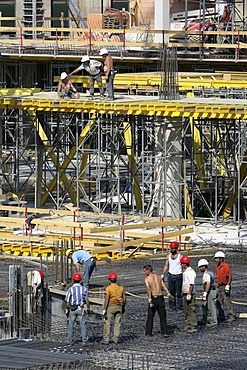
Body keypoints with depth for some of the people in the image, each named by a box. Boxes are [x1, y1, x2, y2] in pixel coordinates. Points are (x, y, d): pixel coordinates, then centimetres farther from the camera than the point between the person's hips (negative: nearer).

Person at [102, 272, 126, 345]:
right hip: (119, 307, 4)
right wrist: (123, 307, 19)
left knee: (107, 323, 0)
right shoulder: (121, 288, 5)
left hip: (110, 306, -4)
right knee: (117, 324, 8)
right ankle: (116, 339, 9)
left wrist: (104, 309, -10)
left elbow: (106, 299, -14)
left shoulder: (108, 288, -9)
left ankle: (106, 340, -3)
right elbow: (124, 298, 7)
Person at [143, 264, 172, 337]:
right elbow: (164, 286, -1)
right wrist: (168, 294, -10)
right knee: (162, 316, 9)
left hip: (153, 298, -3)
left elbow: (148, 289, -20)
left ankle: (148, 332, 12)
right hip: (160, 298, 4)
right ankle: (164, 332, 0)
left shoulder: (147, 279, -5)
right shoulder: (158, 277, 12)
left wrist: (150, 300, -26)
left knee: (150, 316, 9)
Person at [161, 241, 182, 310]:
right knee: (171, 291, 4)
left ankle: (179, 305, 1)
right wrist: (162, 275, 9)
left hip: (178, 276, -4)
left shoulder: (179, 256, -6)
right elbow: (166, 266, 13)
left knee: (178, 292, -4)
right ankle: (172, 305, 11)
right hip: (171, 276, 4)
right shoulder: (169, 256, 8)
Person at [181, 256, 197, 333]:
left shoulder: (190, 272, -17)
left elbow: (191, 284, -22)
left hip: (190, 294, -10)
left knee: (191, 311, -7)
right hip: (185, 294, 10)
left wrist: (189, 294, -24)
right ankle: (188, 326, 22)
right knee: (186, 311, 15)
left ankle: (193, 327, -5)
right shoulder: (184, 271, 14)